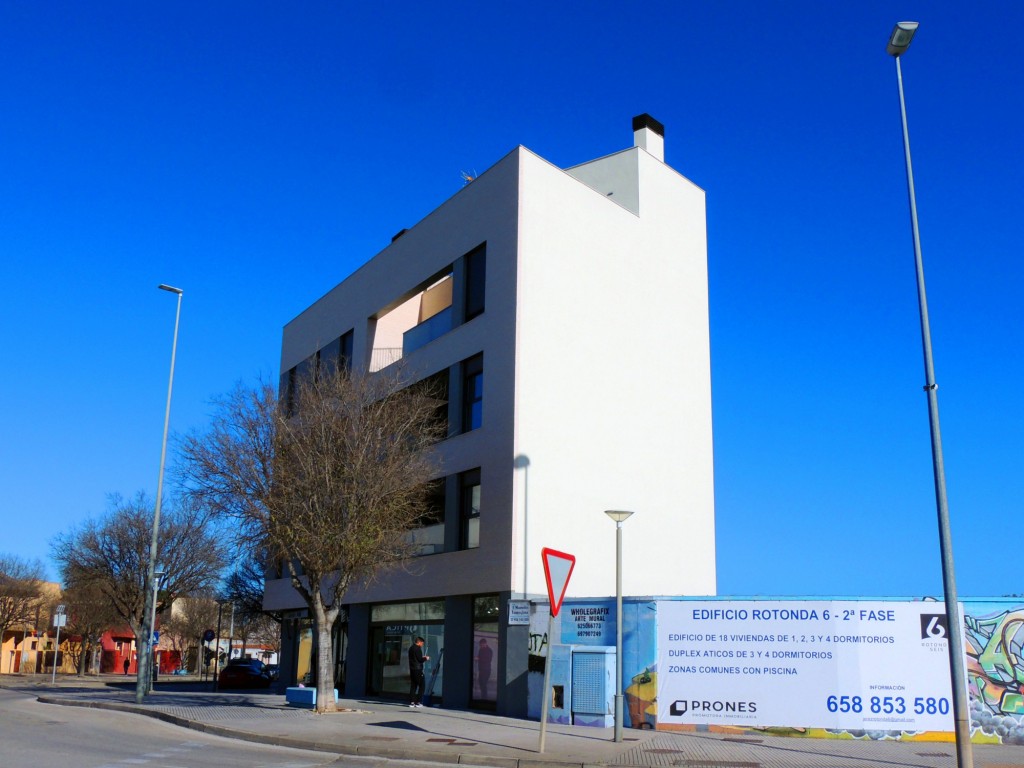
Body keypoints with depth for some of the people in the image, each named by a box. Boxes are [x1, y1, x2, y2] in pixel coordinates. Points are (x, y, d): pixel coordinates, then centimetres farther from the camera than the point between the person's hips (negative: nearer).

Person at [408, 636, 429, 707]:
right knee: (422, 685, -1)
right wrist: (426, 658, 2)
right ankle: (418, 702, -5)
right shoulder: (417, 649, -14)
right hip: (418, 669, -9)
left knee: (413, 686, 11)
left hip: (412, 669, 9)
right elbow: (420, 660, -16)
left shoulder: (411, 648, 15)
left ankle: (411, 702, 8)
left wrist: (422, 657, 19)